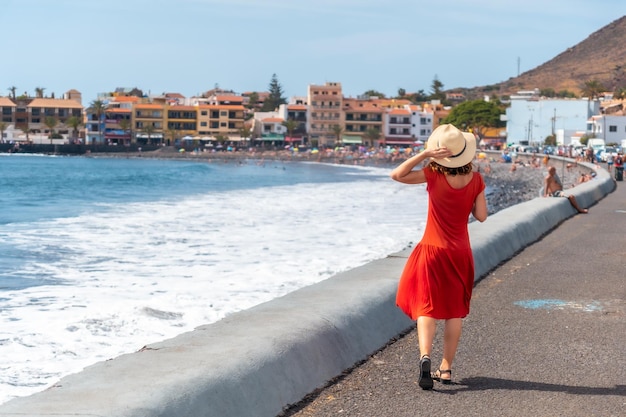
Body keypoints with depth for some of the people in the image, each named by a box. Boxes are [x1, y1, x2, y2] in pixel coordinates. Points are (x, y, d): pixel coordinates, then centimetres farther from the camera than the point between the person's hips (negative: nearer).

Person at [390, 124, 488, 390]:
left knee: (427, 308, 1)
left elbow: (396, 175, -14)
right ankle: (446, 368, 16)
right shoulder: (475, 179, -5)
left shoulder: (434, 175, -13)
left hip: (433, 250, -3)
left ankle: (425, 356, -22)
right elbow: (481, 216, -1)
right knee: (455, 310, 12)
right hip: (460, 252, 3)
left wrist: (424, 154, -16)